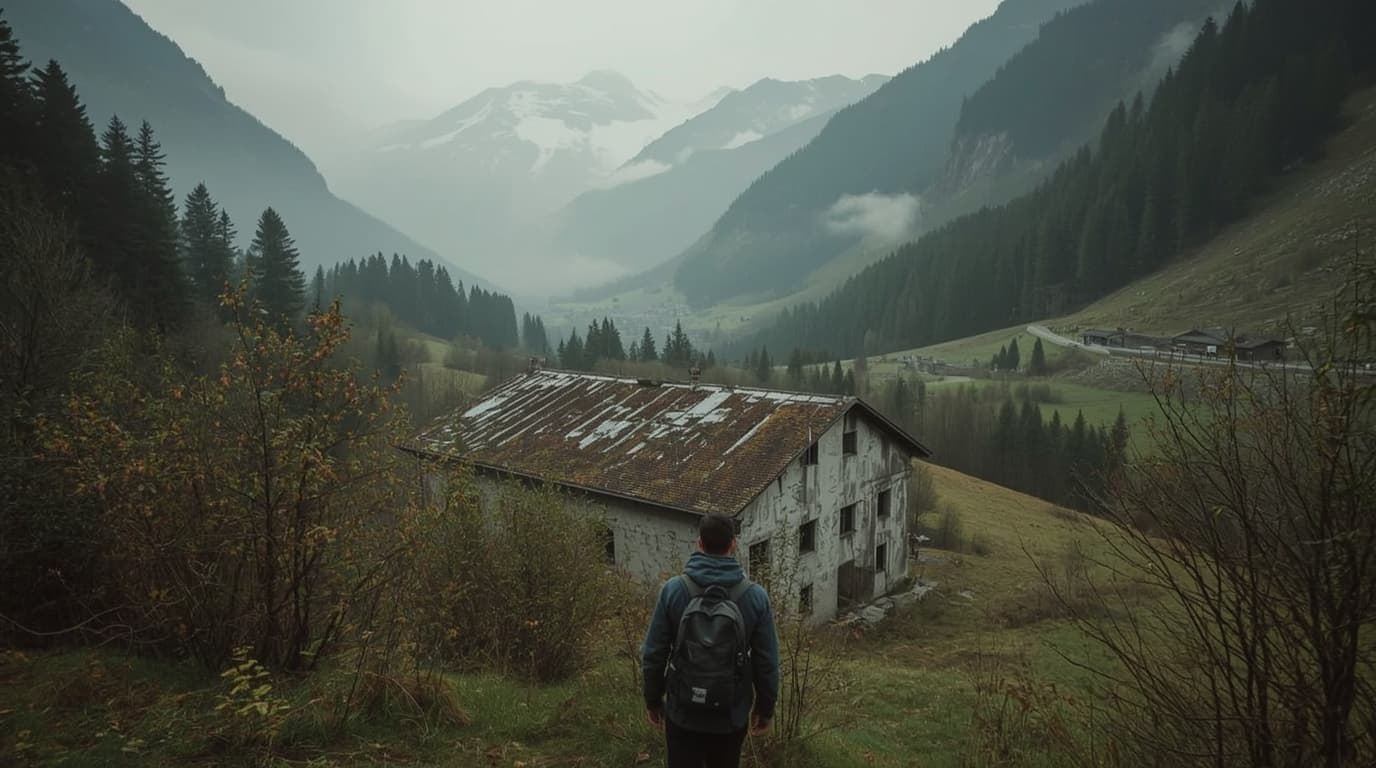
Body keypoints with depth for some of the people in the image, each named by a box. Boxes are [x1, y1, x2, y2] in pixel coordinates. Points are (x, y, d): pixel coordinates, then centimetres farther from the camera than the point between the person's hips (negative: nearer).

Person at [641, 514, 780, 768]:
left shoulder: (673, 589, -12)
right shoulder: (755, 595, -11)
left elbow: (653, 653, -6)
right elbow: (767, 661, -5)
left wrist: (653, 700, 8)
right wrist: (765, 709, 9)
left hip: (682, 713, 0)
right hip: (732, 715, 1)